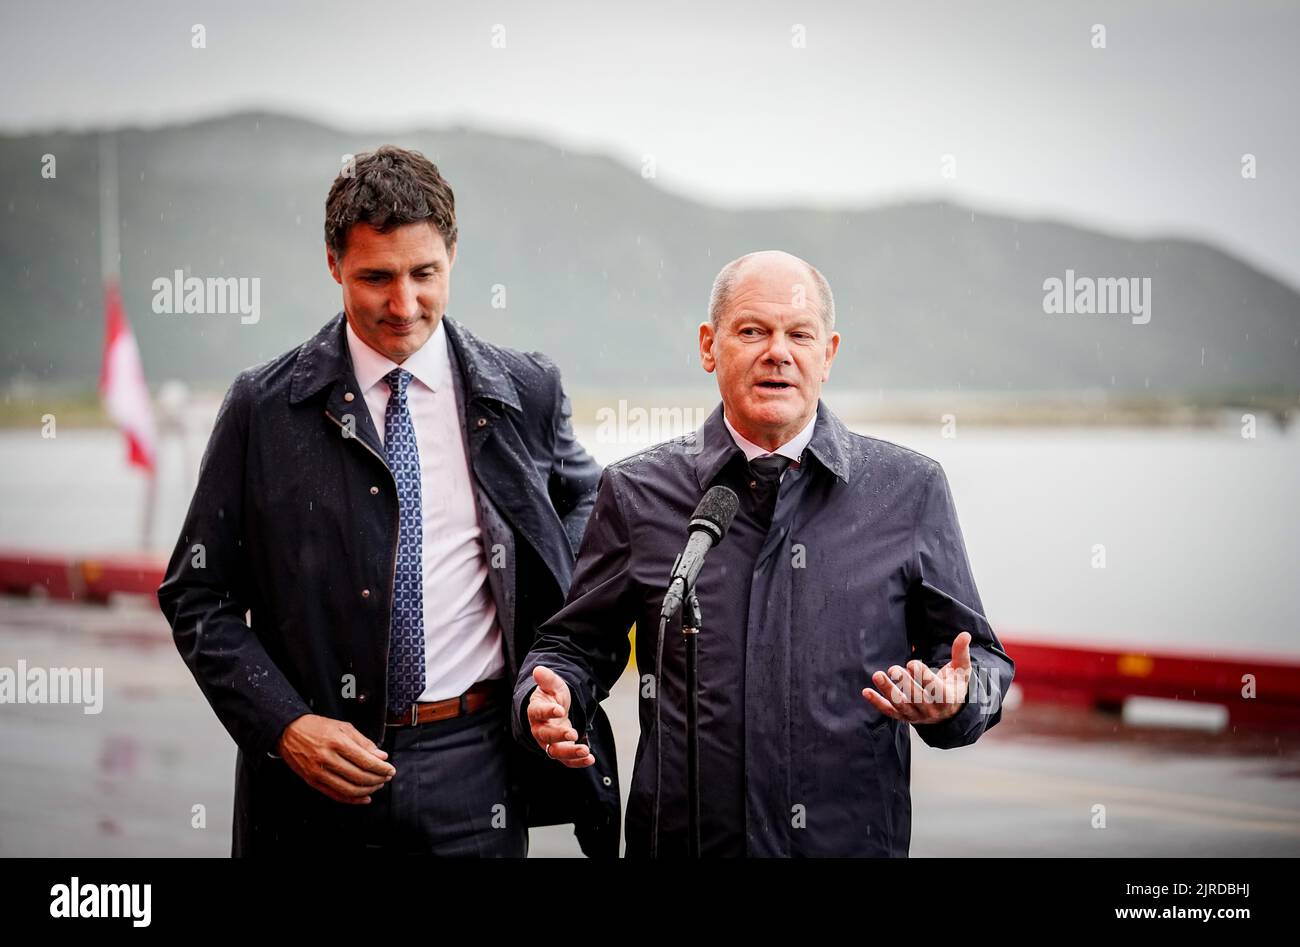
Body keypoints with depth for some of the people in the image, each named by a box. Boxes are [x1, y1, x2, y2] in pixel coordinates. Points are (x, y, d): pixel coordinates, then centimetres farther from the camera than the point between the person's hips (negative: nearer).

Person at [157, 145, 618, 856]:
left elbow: (582, 497, 22)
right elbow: (196, 594, 1)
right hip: (314, 774, -1)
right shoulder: (264, 408, -2)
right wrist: (283, 725, -11)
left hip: (475, 773, 1)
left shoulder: (526, 392, 3)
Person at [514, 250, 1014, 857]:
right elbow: (577, 645, 9)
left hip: (854, 841, 0)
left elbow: (982, 662, 7)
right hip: (681, 840, 0)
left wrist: (954, 700, -15)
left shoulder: (911, 491, 2)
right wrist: (547, 704, -11)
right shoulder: (636, 494, 2)